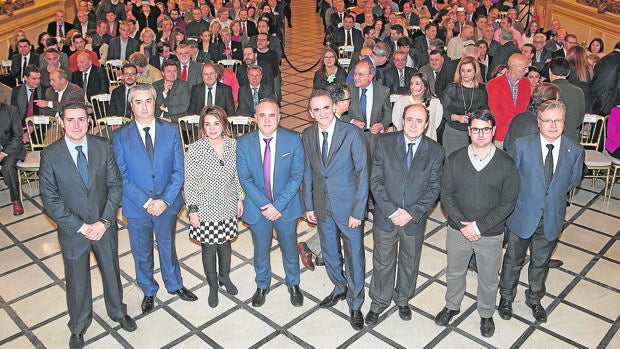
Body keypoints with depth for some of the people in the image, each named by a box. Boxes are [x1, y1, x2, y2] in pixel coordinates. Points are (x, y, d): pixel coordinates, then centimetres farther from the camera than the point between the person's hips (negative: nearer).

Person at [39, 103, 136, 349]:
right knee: (77, 280, 16)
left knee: (111, 271, 20)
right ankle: (78, 327, 41)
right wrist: (80, 227, -16)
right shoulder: (50, 155, -14)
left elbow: (115, 185, -6)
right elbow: (50, 200, -12)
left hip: (105, 226, 2)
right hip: (72, 230, -1)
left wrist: (105, 221, -15)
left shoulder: (103, 147, -9)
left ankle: (117, 312, 47)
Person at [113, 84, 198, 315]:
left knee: (167, 246, 20)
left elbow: (178, 170, -6)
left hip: (166, 203, 0)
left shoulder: (171, 131, -5)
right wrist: (146, 202, -17)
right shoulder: (120, 136, -8)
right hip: (136, 207, 0)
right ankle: (148, 292, 40)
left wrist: (165, 200, -16)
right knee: (141, 252, 17)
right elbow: (122, 176, -9)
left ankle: (174, 284, 43)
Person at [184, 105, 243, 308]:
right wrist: (192, 210, -10)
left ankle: (225, 276, 44)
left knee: (224, 243, 19)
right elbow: (189, 182, -10)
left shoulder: (233, 145, -5)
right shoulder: (195, 149, -15)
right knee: (209, 247, 10)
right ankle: (213, 285, 33)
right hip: (205, 209, -3)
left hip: (228, 207, 3)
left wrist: (240, 198, 8)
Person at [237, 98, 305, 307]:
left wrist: (278, 205, -17)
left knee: (290, 249, 17)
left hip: (286, 206, 0)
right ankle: (262, 286, 43)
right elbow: (245, 179, -8)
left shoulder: (293, 140, -12)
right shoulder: (244, 143, -9)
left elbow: (297, 176, -11)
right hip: (257, 207, 1)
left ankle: (293, 284, 43)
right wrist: (264, 205, -17)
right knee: (261, 251, 18)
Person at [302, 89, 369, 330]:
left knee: (354, 255, 8)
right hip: (322, 206, 4)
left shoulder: (351, 133, -15)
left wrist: (357, 211, -15)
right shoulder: (307, 136, -1)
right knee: (329, 253, 19)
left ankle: (355, 304, 27)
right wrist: (309, 206, 5)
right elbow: (307, 172, 7)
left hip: (348, 206, -4)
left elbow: (362, 172, -13)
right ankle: (340, 288, 45)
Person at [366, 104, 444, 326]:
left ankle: (403, 299, 46)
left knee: (409, 264, 20)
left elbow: (434, 188, -7)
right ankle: (379, 302, 38)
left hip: (414, 219, 1)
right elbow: (376, 181, -10)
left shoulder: (435, 151, -8)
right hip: (385, 216, -1)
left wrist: (411, 213, -16)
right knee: (382, 263, 15)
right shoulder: (384, 143, -10)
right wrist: (391, 211, -17)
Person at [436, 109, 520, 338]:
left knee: (488, 279, 17)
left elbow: (508, 203, -11)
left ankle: (486, 314, 43)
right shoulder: (454, 160, -7)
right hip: (457, 231, 1)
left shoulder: (506, 164, -11)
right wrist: (462, 224, -16)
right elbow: (446, 194, -6)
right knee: (454, 273, 21)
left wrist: (479, 226, -18)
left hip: (491, 234, -1)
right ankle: (452, 306, 47)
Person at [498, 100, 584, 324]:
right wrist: (523, 195, -1)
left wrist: (554, 194, 5)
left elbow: (573, 181, 7)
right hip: (522, 215, -2)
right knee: (513, 259, 17)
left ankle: (534, 299, 45)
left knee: (540, 262, 21)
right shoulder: (522, 146, -16)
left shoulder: (575, 151, -10)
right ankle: (506, 297, 40)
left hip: (552, 219, 2)